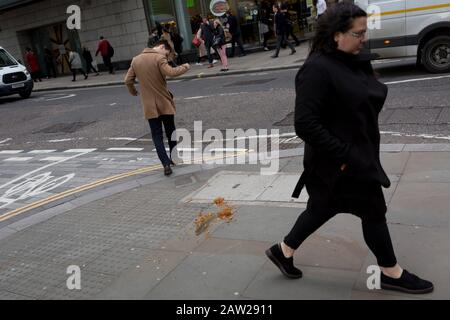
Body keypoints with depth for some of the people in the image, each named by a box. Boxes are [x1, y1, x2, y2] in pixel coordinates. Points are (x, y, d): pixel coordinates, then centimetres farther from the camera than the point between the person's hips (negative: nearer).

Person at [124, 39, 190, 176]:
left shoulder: (136, 60, 7)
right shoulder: (159, 58, -10)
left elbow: (128, 80, 7)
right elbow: (170, 72, -24)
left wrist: (133, 91, 26)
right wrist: (184, 67, -7)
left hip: (149, 105, 3)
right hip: (164, 103, -3)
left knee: (157, 135, 5)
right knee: (171, 132, 15)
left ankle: (166, 163, -6)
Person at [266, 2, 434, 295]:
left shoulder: (356, 62, 6)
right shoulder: (317, 69, -22)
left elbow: (370, 98, 22)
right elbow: (305, 123, -26)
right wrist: (342, 155, -23)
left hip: (359, 155, 9)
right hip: (339, 161, -9)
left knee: (323, 208, 19)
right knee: (374, 211, 6)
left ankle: (284, 251, 37)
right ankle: (391, 273, 29)